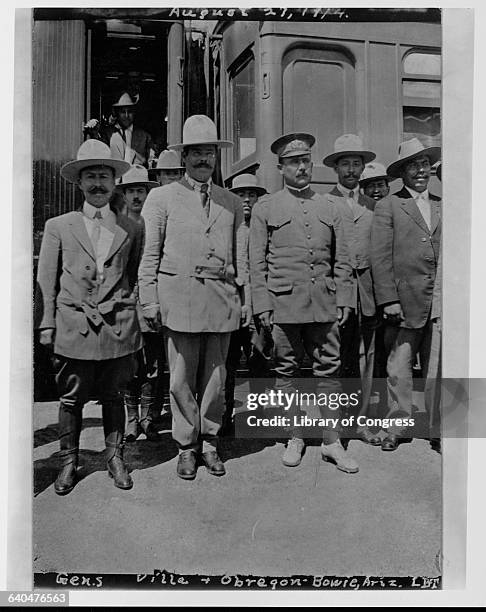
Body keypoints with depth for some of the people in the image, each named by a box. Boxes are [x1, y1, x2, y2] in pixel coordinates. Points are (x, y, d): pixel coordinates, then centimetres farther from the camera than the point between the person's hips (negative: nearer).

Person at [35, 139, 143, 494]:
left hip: (118, 328, 1)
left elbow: (136, 279, 10)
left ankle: (115, 458, 26)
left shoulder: (131, 229, 8)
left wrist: (138, 323, 5)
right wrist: (47, 326, 1)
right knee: (72, 398, 7)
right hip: (73, 328, 0)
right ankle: (69, 462, 24)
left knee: (113, 396, 10)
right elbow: (46, 282, 6)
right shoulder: (58, 227, 6)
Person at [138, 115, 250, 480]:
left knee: (215, 376, 7)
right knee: (182, 377, 3)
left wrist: (245, 300, 9)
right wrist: (150, 302, -4)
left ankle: (209, 442, 22)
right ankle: (187, 446, 17)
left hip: (221, 299, 2)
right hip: (178, 296, -2)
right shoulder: (162, 198, 7)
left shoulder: (232, 203, 14)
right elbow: (149, 254, 3)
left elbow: (241, 256, 14)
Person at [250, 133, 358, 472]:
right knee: (287, 371, 5)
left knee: (329, 370, 2)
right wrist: (262, 304, -5)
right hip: (283, 303, -2)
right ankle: (295, 438, 20)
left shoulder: (328, 206, 14)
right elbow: (257, 262, 3)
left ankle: (332, 442, 12)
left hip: (324, 303, 2)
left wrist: (344, 299, 5)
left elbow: (342, 259, 13)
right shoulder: (265, 207, 7)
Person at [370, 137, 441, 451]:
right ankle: (398, 427, 12)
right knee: (399, 367, -1)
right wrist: (389, 300, -10)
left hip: (440, 301, 3)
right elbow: (380, 257, -3)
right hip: (406, 300, -3)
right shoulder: (388, 207, 3)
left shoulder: (442, 206, 16)